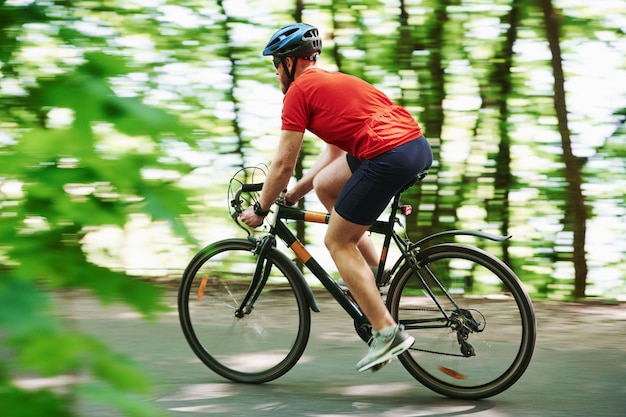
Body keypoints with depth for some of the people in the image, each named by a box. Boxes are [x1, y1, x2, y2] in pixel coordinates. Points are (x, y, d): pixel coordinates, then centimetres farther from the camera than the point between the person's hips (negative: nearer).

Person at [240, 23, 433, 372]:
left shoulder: (299, 89, 2)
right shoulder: (331, 81, 28)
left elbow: (283, 164, 3)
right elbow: (335, 152, 34)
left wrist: (261, 209, 16)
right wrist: (295, 193, 38)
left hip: (389, 156, -9)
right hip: (419, 146, 9)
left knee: (337, 241, 4)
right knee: (324, 185, 24)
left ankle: (387, 333, -3)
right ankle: (375, 277, 22)